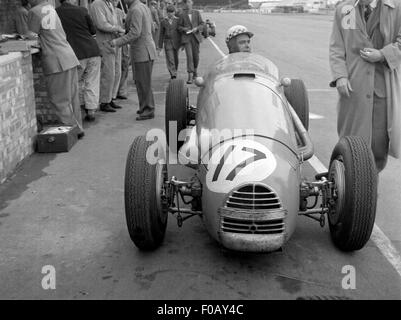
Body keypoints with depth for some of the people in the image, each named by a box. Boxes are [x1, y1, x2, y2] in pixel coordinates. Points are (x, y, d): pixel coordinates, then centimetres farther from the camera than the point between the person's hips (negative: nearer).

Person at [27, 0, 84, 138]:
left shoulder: (34, 12, -7)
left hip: (56, 62, -8)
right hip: (70, 58, 8)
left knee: (60, 101, 1)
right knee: (72, 98, 13)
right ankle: (78, 129, 20)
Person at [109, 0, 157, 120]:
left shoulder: (135, 10, -16)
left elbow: (135, 33, -23)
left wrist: (118, 42, -21)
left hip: (142, 52, -10)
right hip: (145, 51, 10)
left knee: (143, 82, -4)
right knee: (141, 81, 15)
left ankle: (148, 111, 2)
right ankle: (145, 107, 23)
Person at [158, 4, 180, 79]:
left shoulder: (178, 21, 2)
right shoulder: (163, 21, 3)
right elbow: (161, 34, 6)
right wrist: (160, 46, 5)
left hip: (176, 42, 1)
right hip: (167, 42, -1)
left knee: (175, 59, 9)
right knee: (170, 59, -10)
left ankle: (174, 73, 28)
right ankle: (173, 74, -14)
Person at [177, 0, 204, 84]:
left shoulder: (197, 13, 3)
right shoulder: (182, 15, 0)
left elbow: (202, 24, 6)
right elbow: (179, 26, 7)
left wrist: (196, 28, -13)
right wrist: (184, 29, -12)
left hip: (196, 36, 2)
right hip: (186, 37, -2)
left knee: (196, 55, 9)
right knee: (189, 55, -13)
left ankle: (195, 71, 36)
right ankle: (190, 76, -14)